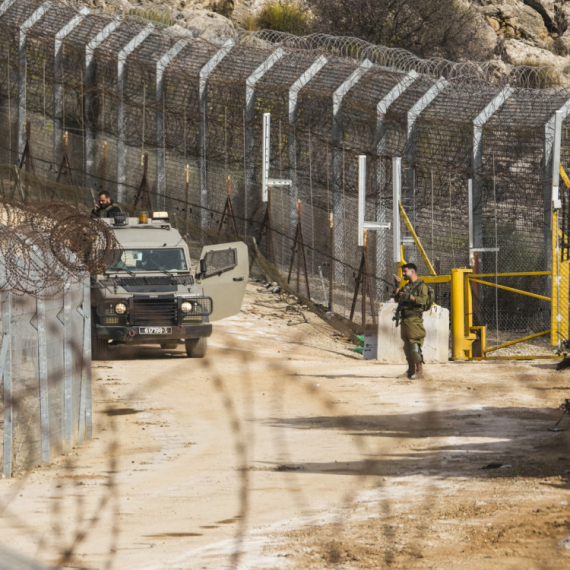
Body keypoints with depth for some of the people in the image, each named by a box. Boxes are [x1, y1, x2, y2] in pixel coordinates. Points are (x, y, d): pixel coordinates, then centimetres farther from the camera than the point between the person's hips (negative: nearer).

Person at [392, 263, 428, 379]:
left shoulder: (421, 286, -4)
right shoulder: (406, 286, 20)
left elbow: (423, 300, -18)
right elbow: (396, 298, 17)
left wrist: (409, 297, -22)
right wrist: (397, 285, 9)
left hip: (414, 320, -8)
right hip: (404, 320, 9)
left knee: (415, 346, -13)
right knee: (407, 347, 10)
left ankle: (419, 371, -12)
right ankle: (411, 370, 16)